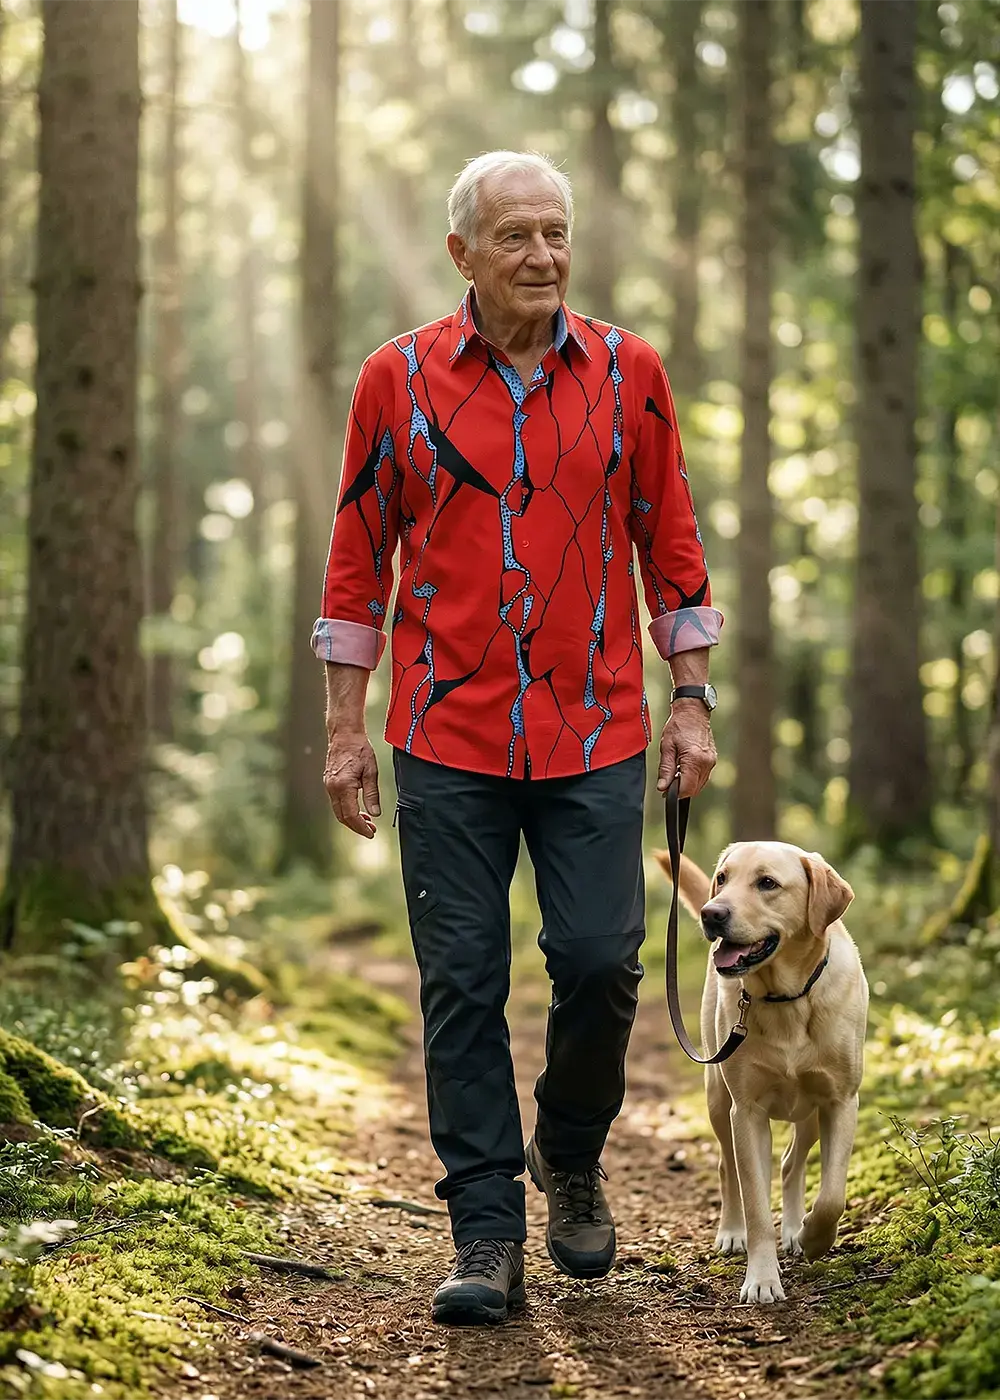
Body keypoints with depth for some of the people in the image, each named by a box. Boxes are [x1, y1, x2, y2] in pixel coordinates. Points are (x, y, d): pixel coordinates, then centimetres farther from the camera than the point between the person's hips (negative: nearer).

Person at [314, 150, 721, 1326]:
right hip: (449, 739, 0)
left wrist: (692, 703, 5)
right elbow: (358, 559, 6)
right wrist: (345, 729, 3)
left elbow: (669, 543, 10)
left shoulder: (628, 373, 5)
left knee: (599, 961, -4)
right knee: (463, 984, 1)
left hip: (595, 738, 1)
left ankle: (571, 1156, 25)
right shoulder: (399, 379, 2)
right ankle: (486, 1235, 10)